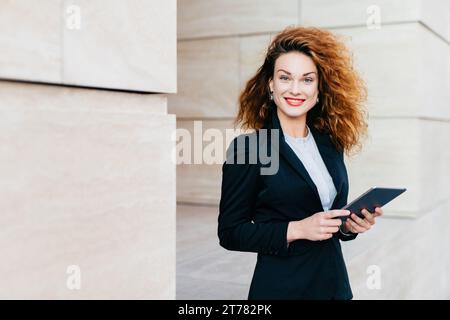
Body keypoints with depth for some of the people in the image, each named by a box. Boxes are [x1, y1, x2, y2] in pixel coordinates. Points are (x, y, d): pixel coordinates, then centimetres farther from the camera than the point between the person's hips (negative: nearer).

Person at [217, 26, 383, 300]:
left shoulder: (331, 144, 2)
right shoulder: (247, 148, -14)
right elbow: (230, 232, -12)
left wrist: (349, 225, -7)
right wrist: (297, 229, -22)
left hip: (336, 282, 5)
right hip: (280, 287, -5)